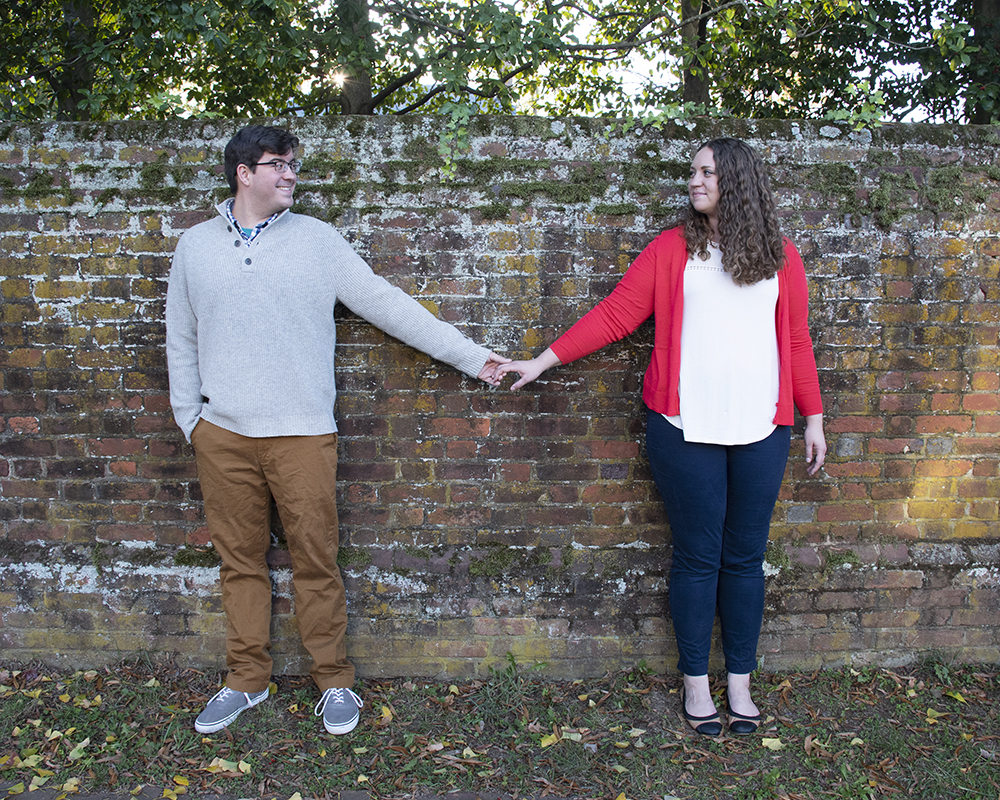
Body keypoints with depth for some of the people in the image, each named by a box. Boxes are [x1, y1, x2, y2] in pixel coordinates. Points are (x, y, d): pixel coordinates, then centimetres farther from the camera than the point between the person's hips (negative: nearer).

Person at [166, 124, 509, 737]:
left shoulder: (317, 239, 3)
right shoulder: (195, 246, 10)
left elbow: (386, 304, 2)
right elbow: (182, 341, 15)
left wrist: (469, 354, -1)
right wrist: (189, 419, 8)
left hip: (301, 433, -2)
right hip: (222, 434, 2)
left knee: (316, 560, 2)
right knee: (240, 559, 11)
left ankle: (335, 681, 19)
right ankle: (247, 679, 27)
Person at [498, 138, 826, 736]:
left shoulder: (781, 258, 9)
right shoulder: (672, 249, 5)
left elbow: (797, 343, 12)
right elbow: (615, 315, 2)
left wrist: (813, 419, 12)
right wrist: (544, 360, -2)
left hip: (760, 430, 2)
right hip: (687, 428, -1)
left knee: (745, 559, 8)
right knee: (697, 557, 5)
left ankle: (740, 683, 24)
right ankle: (697, 683, 21)